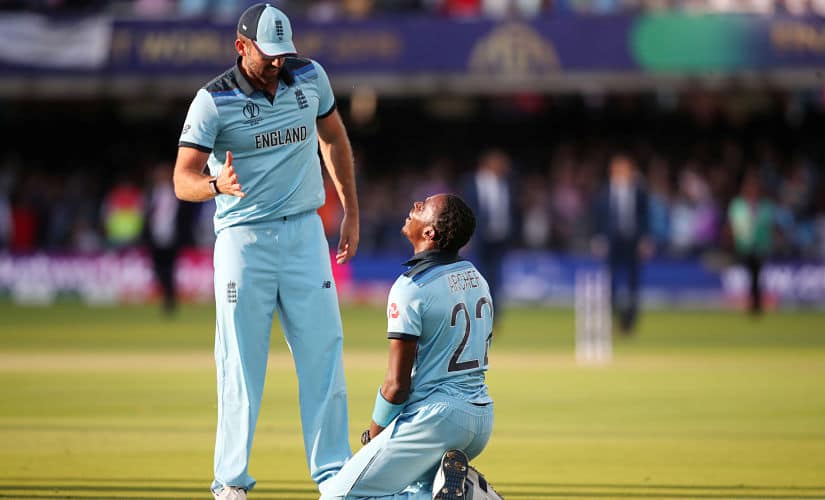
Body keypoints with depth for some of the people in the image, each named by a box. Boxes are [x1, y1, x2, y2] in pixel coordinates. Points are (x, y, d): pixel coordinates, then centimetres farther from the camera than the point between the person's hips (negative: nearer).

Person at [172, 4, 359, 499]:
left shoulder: (310, 77, 1)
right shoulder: (213, 100, -12)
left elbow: (334, 138, 17)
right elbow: (183, 180, -16)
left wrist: (351, 212, 16)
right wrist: (216, 184, -39)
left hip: (305, 234, 4)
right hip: (243, 239, -4)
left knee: (323, 352, 1)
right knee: (241, 363, -3)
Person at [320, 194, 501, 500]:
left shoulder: (412, 287, -15)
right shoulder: (477, 279, 11)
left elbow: (397, 385, -15)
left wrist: (373, 435, 2)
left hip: (435, 417, -8)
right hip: (482, 418, 8)